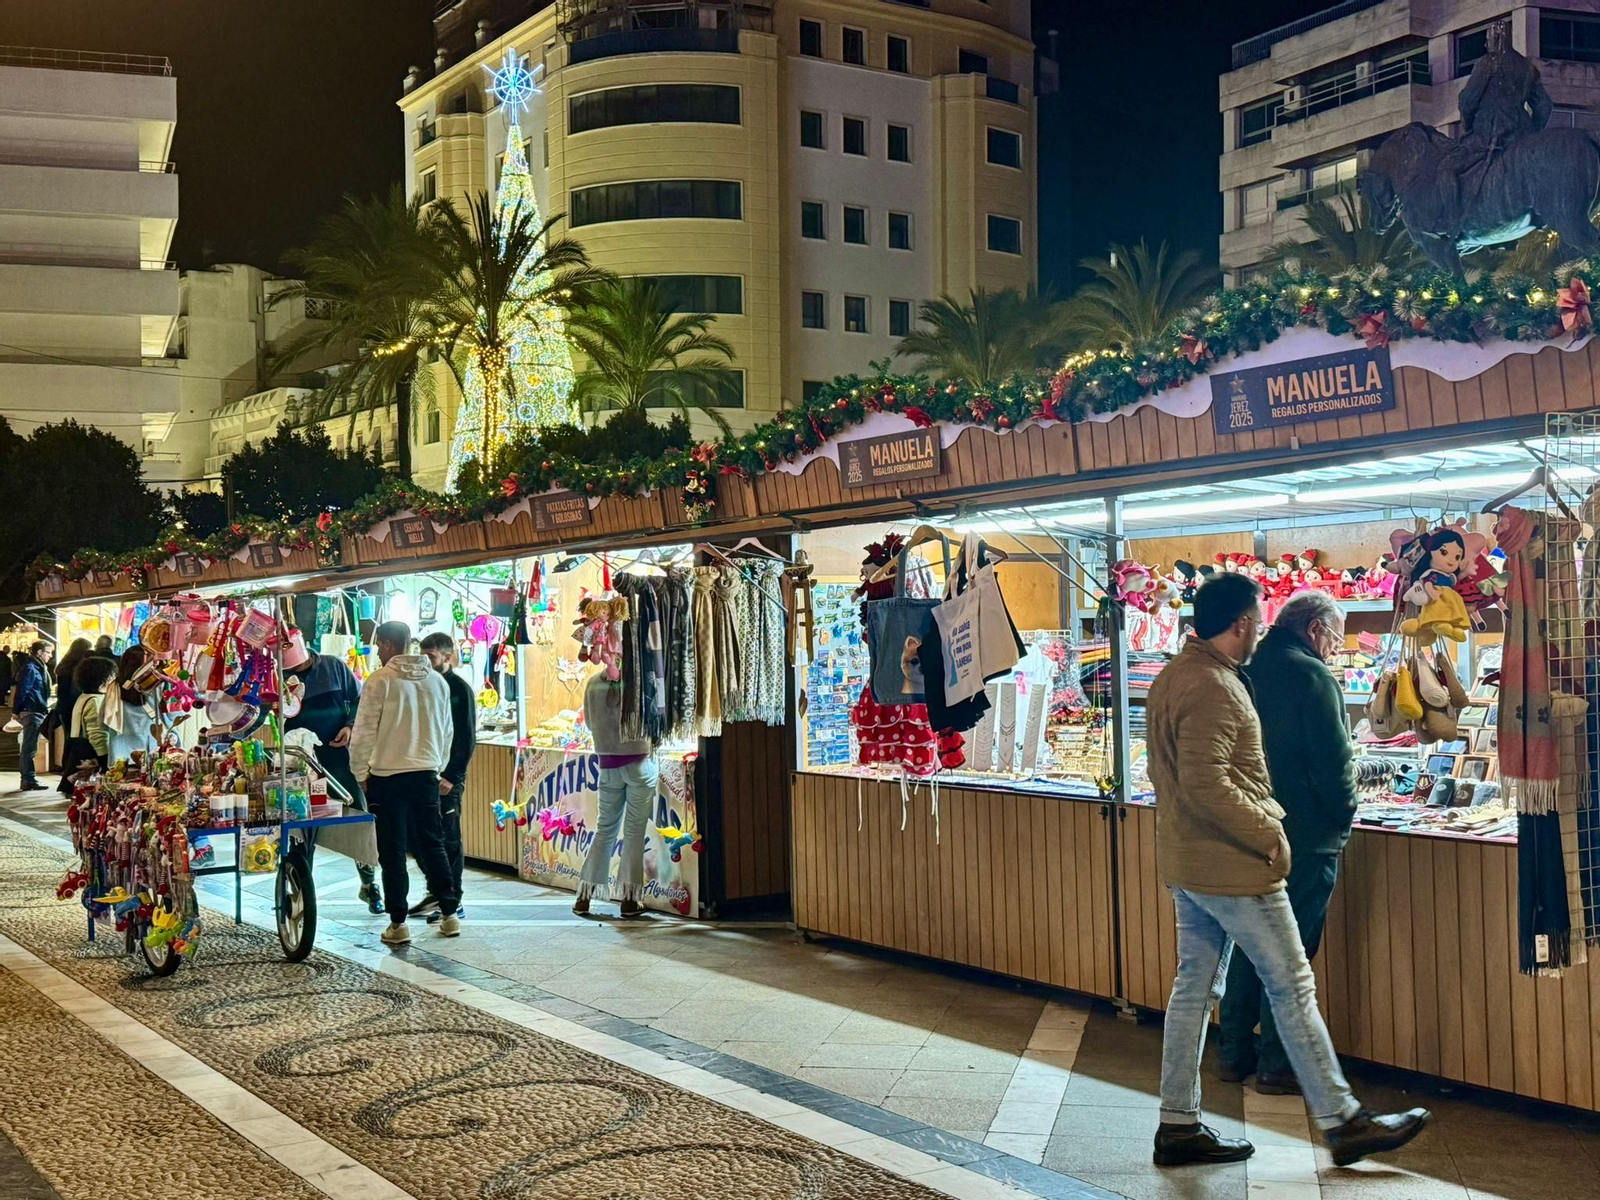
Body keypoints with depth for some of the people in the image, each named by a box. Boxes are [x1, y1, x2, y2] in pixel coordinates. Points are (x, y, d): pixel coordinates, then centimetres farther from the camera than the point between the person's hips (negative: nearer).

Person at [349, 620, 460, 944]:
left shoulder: (380, 680, -10)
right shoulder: (436, 681, 6)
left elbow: (363, 732, -10)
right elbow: (446, 732, 14)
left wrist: (361, 773, 2)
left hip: (387, 776, -4)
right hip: (426, 775, 4)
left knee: (393, 851, 3)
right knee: (432, 844, 14)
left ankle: (398, 923, 7)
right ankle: (449, 914, 16)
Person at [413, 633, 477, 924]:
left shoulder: (459, 689, -9)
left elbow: (467, 738, -13)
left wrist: (451, 776, -17)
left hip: (448, 778, -7)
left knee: (448, 838, -3)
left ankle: (454, 902, 2)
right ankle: (435, 893, 21)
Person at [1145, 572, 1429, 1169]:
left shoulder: (1172, 676, 11)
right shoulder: (1213, 688, -20)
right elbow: (1207, 785, -28)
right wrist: (1268, 833, -18)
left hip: (1185, 863, 10)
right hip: (1233, 869, -10)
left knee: (1195, 986, 12)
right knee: (1293, 987, 0)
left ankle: (1178, 1125, 17)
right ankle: (1341, 1122, 8)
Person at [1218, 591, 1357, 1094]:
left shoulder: (1250, 671, 11)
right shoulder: (1309, 675, -14)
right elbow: (1333, 760, -16)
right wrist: (1344, 816, -2)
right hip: (1305, 837, -8)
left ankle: (1235, 1052, 21)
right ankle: (1277, 1065, 3)